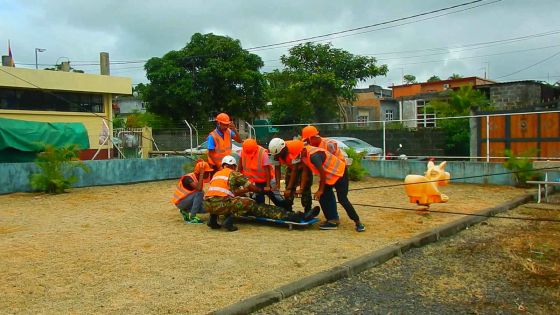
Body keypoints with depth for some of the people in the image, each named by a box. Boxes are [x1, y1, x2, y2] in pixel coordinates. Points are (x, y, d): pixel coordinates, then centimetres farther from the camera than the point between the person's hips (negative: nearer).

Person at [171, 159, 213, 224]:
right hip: (180, 202, -8)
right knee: (199, 193, -28)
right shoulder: (188, 178, -24)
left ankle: (185, 211, 10)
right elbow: (199, 189, -39)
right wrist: (201, 174, -34)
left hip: (188, 201, 8)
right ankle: (192, 217, -20)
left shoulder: (199, 178, 1)